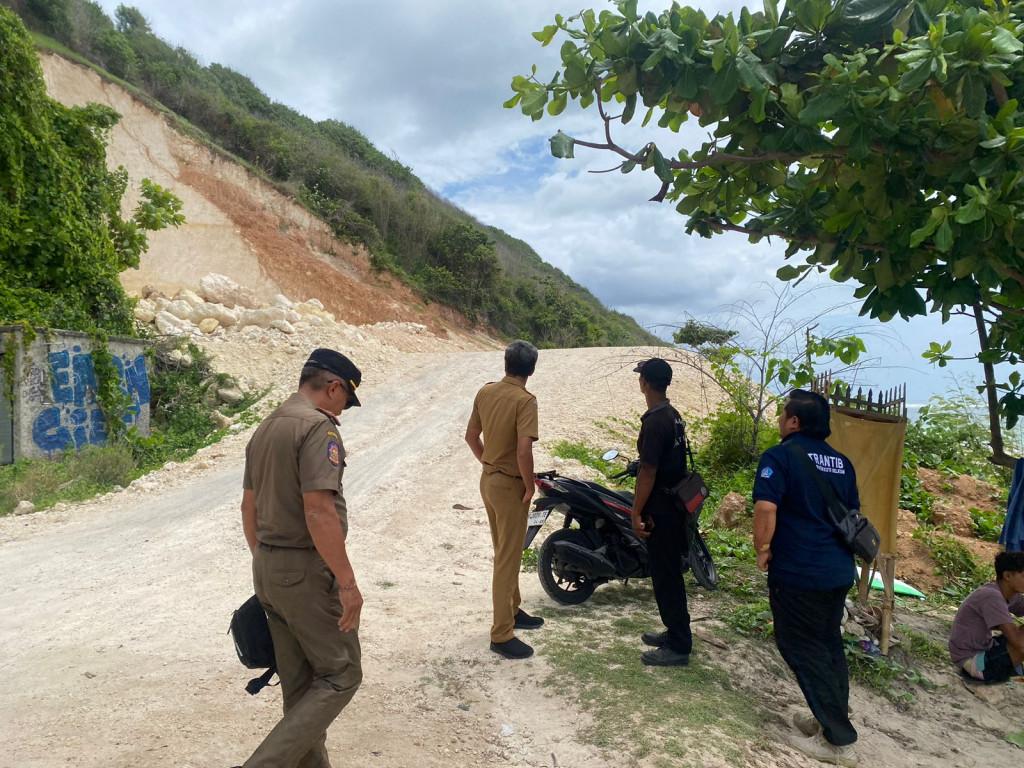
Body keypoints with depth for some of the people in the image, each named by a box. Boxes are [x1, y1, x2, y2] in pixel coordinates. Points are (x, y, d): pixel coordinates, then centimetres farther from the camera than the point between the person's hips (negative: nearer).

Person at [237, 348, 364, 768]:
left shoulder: (264, 429, 13)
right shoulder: (318, 427, -17)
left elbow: (249, 507, 17)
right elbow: (319, 513, -24)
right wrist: (347, 583, -20)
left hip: (267, 567, 9)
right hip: (306, 571, -9)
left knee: (299, 683, 17)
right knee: (340, 674, 4)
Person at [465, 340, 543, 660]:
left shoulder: (485, 392, 2)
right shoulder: (525, 400, -20)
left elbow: (471, 436, 10)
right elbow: (523, 451, -28)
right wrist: (530, 487, -14)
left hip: (488, 479, 8)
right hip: (510, 485, -8)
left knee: (505, 551, 21)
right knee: (508, 559, 0)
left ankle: (512, 611, 37)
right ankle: (501, 635, 8)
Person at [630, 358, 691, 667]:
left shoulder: (654, 422, -22)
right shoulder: (674, 416, 8)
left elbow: (648, 472, -22)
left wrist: (637, 512, -15)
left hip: (660, 510, -10)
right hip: (674, 505, 10)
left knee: (665, 576, 0)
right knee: (669, 572, 19)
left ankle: (678, 647, 10)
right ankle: (675, 632, 32)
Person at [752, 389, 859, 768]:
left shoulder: (780, 456, -12)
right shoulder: (841, 461, 11)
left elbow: (765, 508, -23)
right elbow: (853, 513, 19)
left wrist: (762, 549, -10)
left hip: (797, 572, -7)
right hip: (839, 570, 8)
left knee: (803, 649, 4)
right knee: (830, 646, 19)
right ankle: (832, 720, 31)